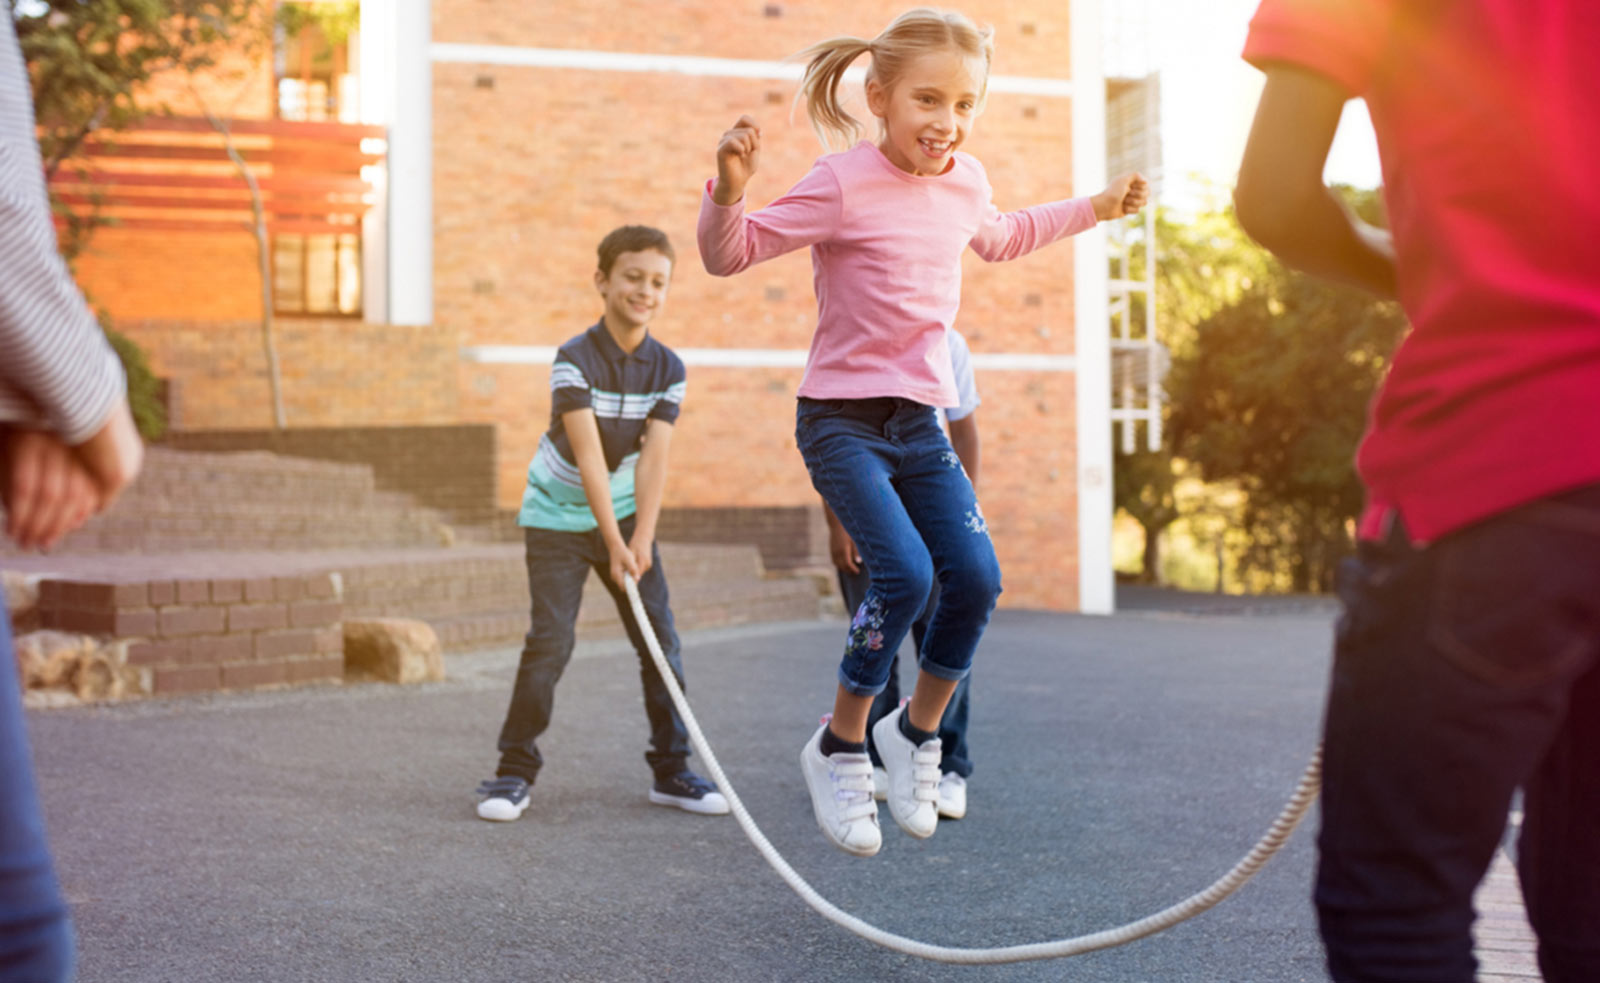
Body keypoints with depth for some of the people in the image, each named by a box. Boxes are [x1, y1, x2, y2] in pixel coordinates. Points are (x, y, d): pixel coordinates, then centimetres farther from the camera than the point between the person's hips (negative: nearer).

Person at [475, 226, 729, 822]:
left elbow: (653, 457, -14)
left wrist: (642, 538, -24)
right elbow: (588, 454, -24)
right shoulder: (575, 359, -18)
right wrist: (613, 542, -29)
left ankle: (671, 770, 13)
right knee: (550, 642, -11)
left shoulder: (667, 368, -6)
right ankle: (515, 771, 3)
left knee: (661, 639, 0)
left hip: (625, 514, 4)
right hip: (558, 518, -4)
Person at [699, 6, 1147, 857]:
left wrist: (1095, 207, 30)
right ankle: (839, 748, 1)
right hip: (841, 418, -6)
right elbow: (729, 254, -13)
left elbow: (999, 238, 30)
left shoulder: (965, 181, 6)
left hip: (921, 420, 6)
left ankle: (917, 732, 19)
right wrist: (729, 191, -33)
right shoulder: (843, 185, -14)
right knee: (905, 574, -21)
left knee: (976, 578, -5)